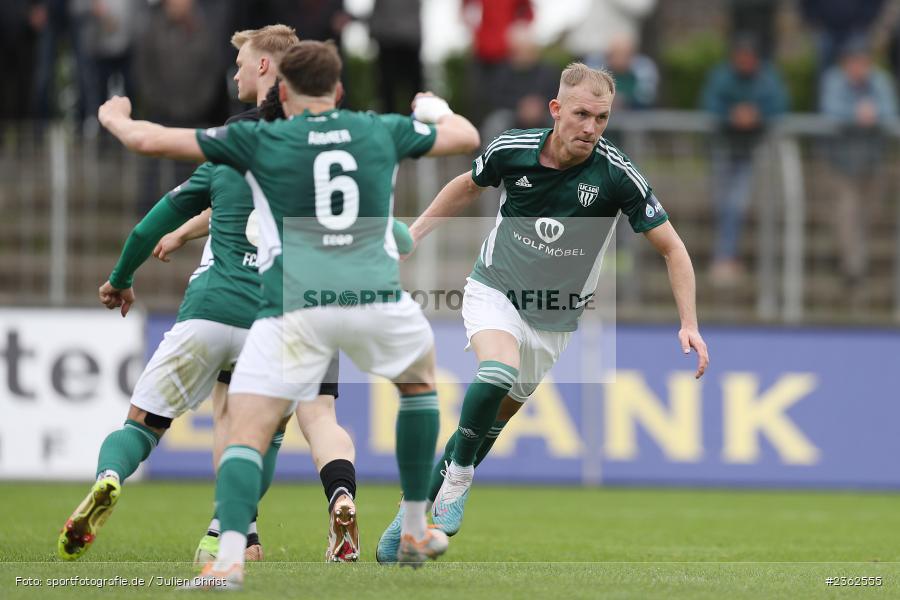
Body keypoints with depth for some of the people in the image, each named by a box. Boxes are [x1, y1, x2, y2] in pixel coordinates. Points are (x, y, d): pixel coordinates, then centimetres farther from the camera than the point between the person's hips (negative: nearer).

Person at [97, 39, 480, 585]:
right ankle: (416, 533, 31)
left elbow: (147, 140, 9)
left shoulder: (260, 140, 8)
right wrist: (437, 109, 53)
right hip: (376, 299, 3)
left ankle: (229, 558, -27)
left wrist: (116, 117, 31)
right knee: (421, 375, 32)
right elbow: (467, 137, 31)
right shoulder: (382, 131, 14)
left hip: (295, 308, -2)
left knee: (246, 433, -2)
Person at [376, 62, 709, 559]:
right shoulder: (512, 150, -15)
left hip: (554, 316, 1)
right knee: (498, 371, -31)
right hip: (495, 290, -1)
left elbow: (671, 247, -11)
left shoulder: (616, 175, -19)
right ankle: (456, 482, -12)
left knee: (498, 417, 6)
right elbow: (468, 186, 9)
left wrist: (689, 325, -19)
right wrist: (415, 233, 7)